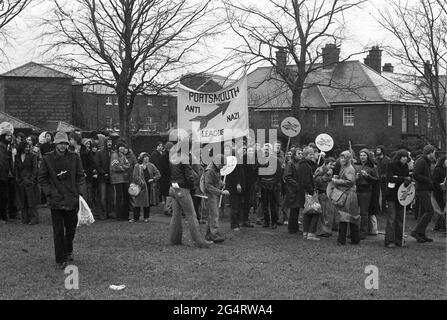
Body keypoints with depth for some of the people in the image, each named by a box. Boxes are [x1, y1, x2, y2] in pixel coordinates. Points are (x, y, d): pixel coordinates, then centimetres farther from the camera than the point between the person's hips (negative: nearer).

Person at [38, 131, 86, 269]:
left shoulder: (74, 157, 2)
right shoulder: (47, 158, 0)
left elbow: (80, 176, 6)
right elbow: (42, 178, 5)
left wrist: (80, 193, -2)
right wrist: (49, 193, -3)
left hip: (72, 200, 2)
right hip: (56, 200, -1)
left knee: (71, 228, 13)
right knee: (58, 231, -1)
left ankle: (69, 251, 38)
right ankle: (60, 260, 6)